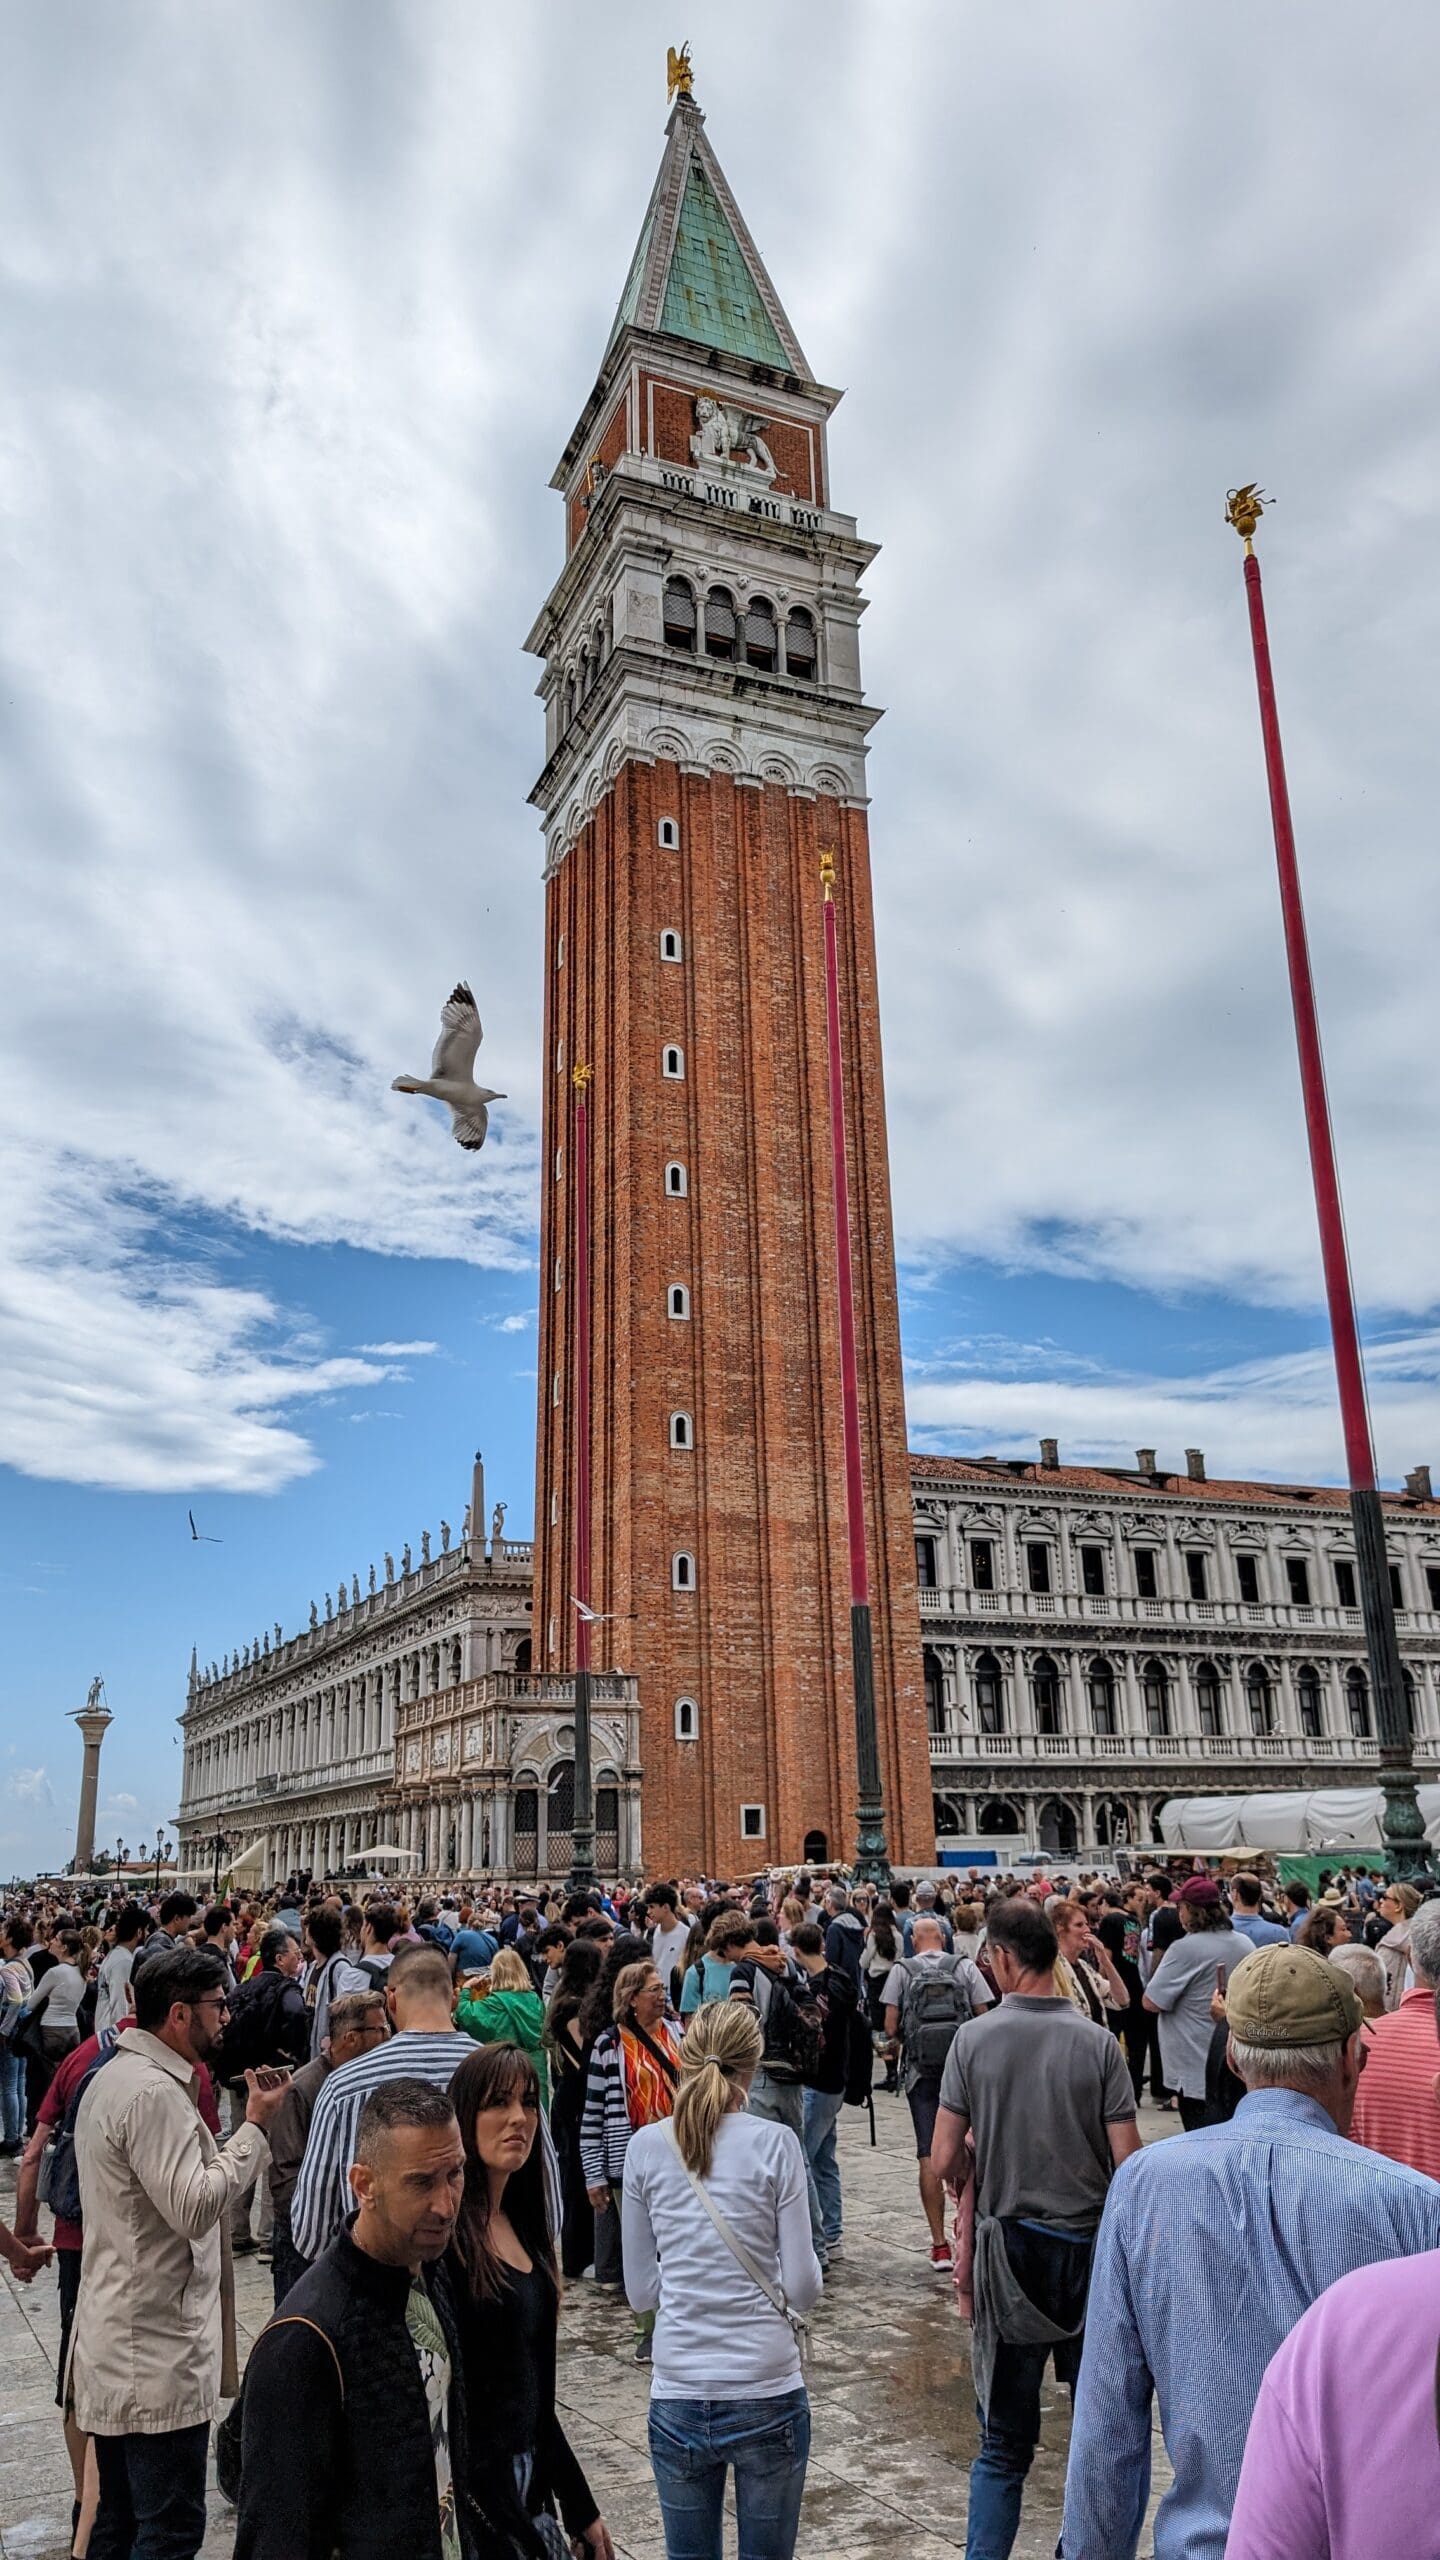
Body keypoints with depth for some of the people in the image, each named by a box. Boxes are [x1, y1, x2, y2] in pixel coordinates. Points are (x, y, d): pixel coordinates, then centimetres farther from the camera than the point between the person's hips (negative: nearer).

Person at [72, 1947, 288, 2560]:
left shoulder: (115, 2076, 12)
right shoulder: (154, 2091, -22)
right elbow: (195, 2207, -26)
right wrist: (256, 2125, -19)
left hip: (119, 2347, 10)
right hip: (158, 2354, -10)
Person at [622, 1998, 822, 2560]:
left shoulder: (647, 2147, -4)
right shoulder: (774, 2143, -10)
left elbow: (640, 2290, 2)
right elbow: (803, 2286, -7)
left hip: (678, 2398, 2)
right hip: (768, 2394, -2)